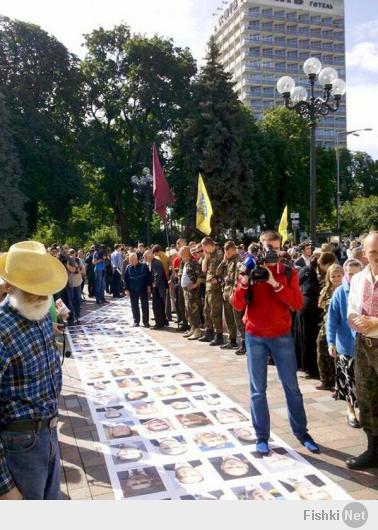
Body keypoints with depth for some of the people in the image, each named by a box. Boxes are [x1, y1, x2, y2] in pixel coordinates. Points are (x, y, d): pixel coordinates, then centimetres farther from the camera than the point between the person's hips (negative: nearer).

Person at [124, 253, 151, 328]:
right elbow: (126, 279, 4)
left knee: (145, 306, 2)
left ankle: (146, 321, 11)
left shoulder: (143, 266, -7)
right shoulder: (128, 267, 1)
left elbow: (148, 277, -4)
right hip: (133, 290, 3)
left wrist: (148, 287, -7)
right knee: (134, 306, 7)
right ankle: (136, 321, 18)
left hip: (143, 290, -2)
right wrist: (126, 289, -1)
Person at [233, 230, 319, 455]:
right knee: (258, 389, 5)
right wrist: (244, 281, -22)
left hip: (282, 336, 0)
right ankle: (262, 436, 18)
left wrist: (275, 284, -22)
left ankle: (301, 432, 26)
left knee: (292, 387, 9)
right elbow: (238, 305, -6)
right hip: (255, 336, 0)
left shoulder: (288, 272, 0)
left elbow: (298, 304, -12)